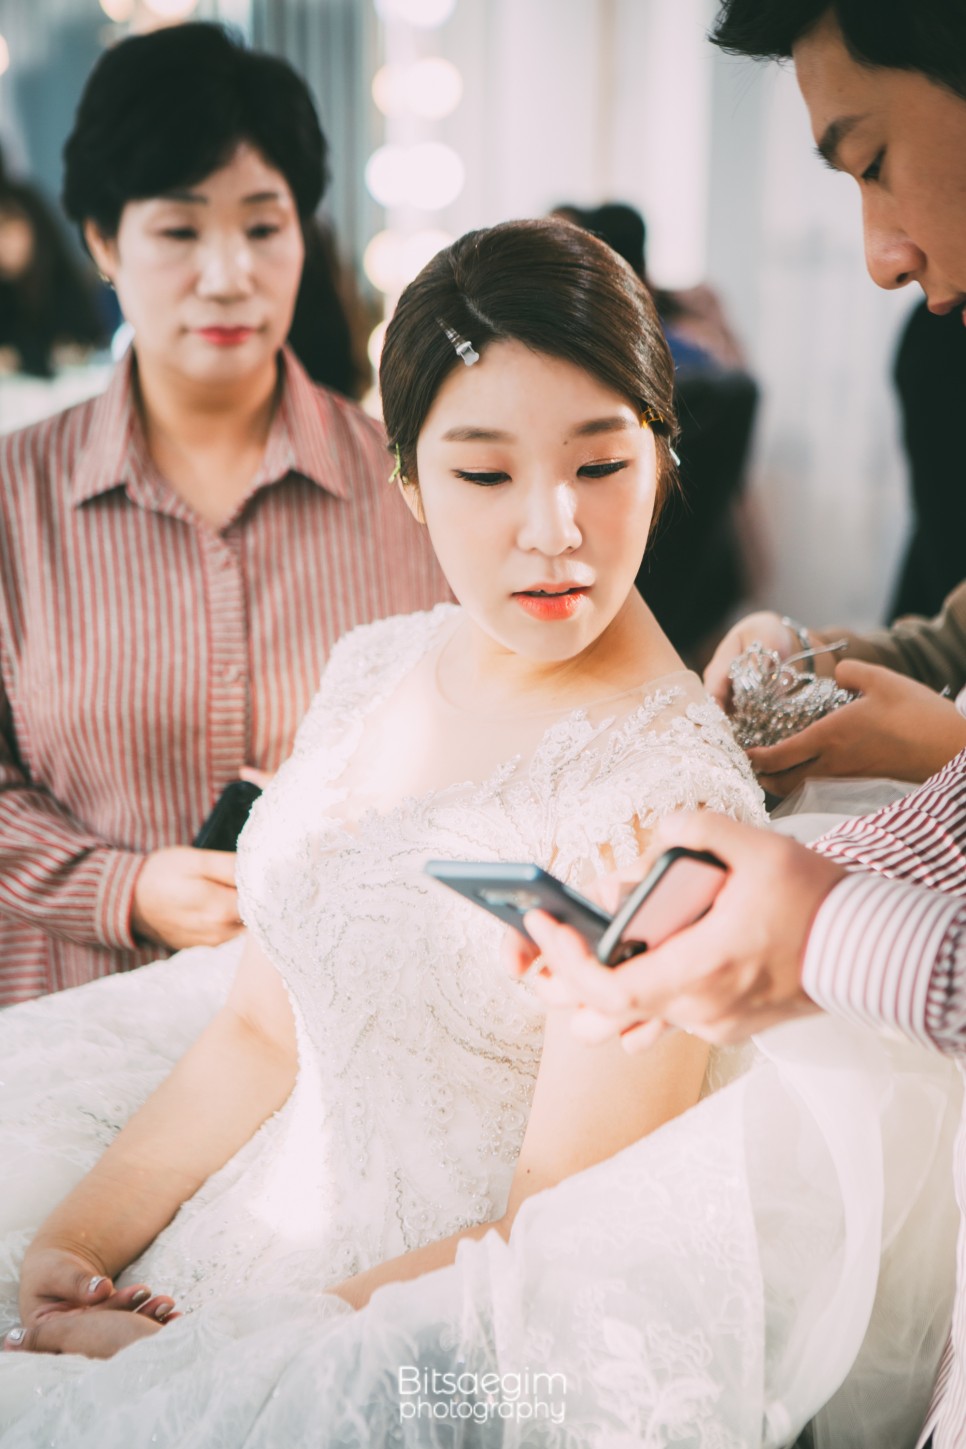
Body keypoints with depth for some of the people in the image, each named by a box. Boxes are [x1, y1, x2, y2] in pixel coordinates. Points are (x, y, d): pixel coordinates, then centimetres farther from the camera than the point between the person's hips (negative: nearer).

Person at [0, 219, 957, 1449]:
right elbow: (264, 1028, 7)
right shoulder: (373, 669, 1)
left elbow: (556, 1247, -17)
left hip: (431, 1346, -6)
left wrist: (189, 1348, -14)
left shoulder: (668, 803, -21)